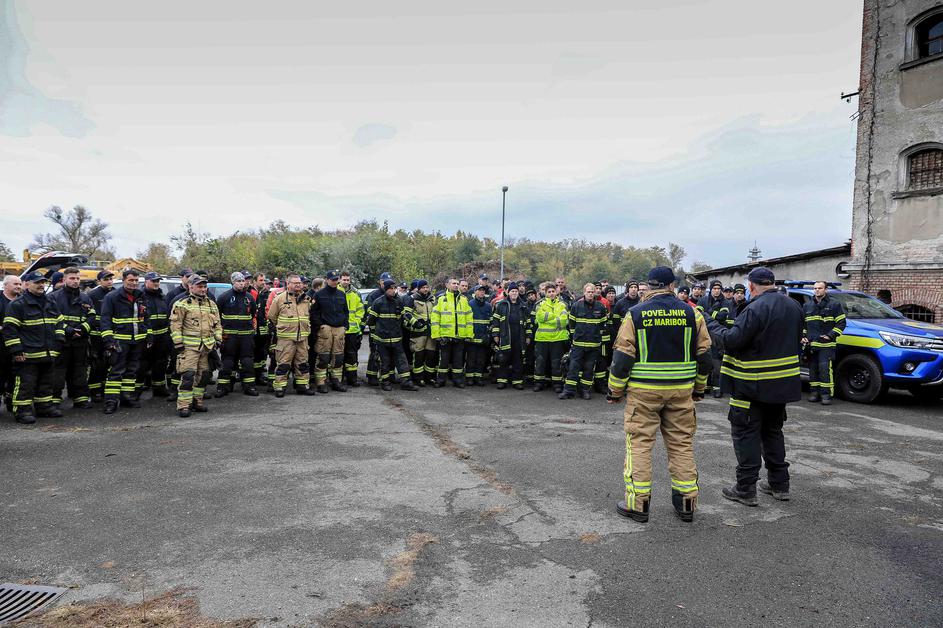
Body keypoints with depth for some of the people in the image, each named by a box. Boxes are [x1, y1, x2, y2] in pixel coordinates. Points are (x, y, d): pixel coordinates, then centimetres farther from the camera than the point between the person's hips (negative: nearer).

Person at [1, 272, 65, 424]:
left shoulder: (50, 303, 16)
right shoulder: (17, 304, -6)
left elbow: (59, 323, 23)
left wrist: (58, 341, 11)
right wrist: (16, 350, -14)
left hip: (49, 354, 7)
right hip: (27, 355, -7)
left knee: (46, 384, 15)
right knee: (26, 384, -4)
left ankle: (44, 406, 25)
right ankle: (23, 410, 3)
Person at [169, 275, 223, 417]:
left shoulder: (211, 304, 15)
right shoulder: (182, 303, -3)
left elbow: (217, 324, 20)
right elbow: (175, 325, -6)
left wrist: (218, 341, 12)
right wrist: (178, 344, -10)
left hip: (208, 346, 6)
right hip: (189, 346, -6)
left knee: (204, 374, 10)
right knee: (188, 375, -11)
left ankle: (197, 401, 22)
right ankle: (183, 406, -6)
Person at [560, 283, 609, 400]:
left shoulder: (601, 307, 2)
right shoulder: (576, 305, -1)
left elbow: (604, 325, 8)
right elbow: (571, 322, 9)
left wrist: (604, 340, 6)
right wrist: (573, 336, 10)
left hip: (594, 343, 1)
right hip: (578, 342, -1)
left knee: (589, 367, 8)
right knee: (573, 366, -2)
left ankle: (585, 389, 18)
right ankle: (569, 390, 1)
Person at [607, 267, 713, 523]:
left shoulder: (635, 314, -6)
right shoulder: (691, 313, 2)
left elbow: (623, 357, -7)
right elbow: (704, 354, 7)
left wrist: (615, 391, 4)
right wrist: (699, 388, 20)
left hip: (643, 389, -2)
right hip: (681, 391, 3)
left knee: (639, 443, 5)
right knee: (682, 443, 13)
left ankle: (637, 503, 7)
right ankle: (687, 502, 21)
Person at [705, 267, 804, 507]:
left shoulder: (756, 309, -20)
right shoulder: (794, 306, 7)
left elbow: (731, 340, -22)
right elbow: (796, 341, 17)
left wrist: (711, 325, -8)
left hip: (754, 386, -8)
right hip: (783, 384, 8)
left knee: (746, 433, 1)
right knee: (773, 431, 20)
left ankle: (745, 488, 4)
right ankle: (780, 484, 27)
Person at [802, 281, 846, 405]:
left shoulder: (834, 304, 2)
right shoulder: (807, 306, 15)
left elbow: (841, 323, 0)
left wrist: (831, 335, -10)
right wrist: (803, 337, 10)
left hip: (826, 345, -5)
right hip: (811, 344, 5)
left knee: (825, 368, -11)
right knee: (813, 369, 7)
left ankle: (827, 394, -7)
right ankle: (815, 392, 15)